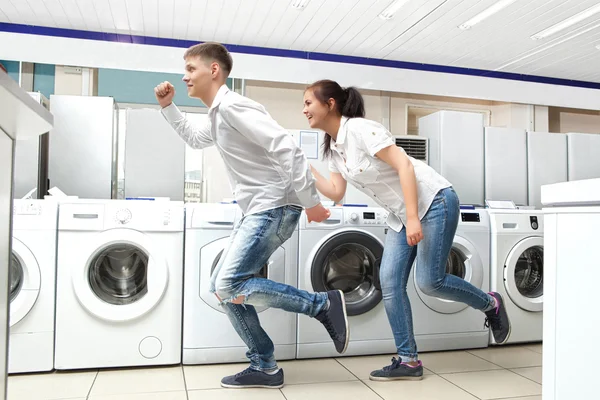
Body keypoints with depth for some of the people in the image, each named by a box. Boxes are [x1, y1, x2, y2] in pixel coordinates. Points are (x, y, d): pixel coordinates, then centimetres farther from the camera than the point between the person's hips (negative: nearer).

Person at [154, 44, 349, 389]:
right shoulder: (217, 116, 17)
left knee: (229, 286, -18)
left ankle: (324, 304, -7)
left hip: (276, 208, -10)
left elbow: (287, 149, -23)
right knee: (222, 286, 9)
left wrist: (311, 203, -23)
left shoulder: (232, 106, -14)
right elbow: (194, 139, 40)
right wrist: (168, 107, 28)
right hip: (259, 211, 10)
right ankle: (265, 367, 16)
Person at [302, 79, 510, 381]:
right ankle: (408, 360, 8)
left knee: (429, 282, -10)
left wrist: (413, 219, -26)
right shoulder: (333, 147, 8)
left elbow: (404, 166, -23)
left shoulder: (359, 129, -19)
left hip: (434, 201, -8)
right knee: (390, 283, -1)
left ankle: (490, 304, 19)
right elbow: (336, 192, 4)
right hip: (400, 215, 9)